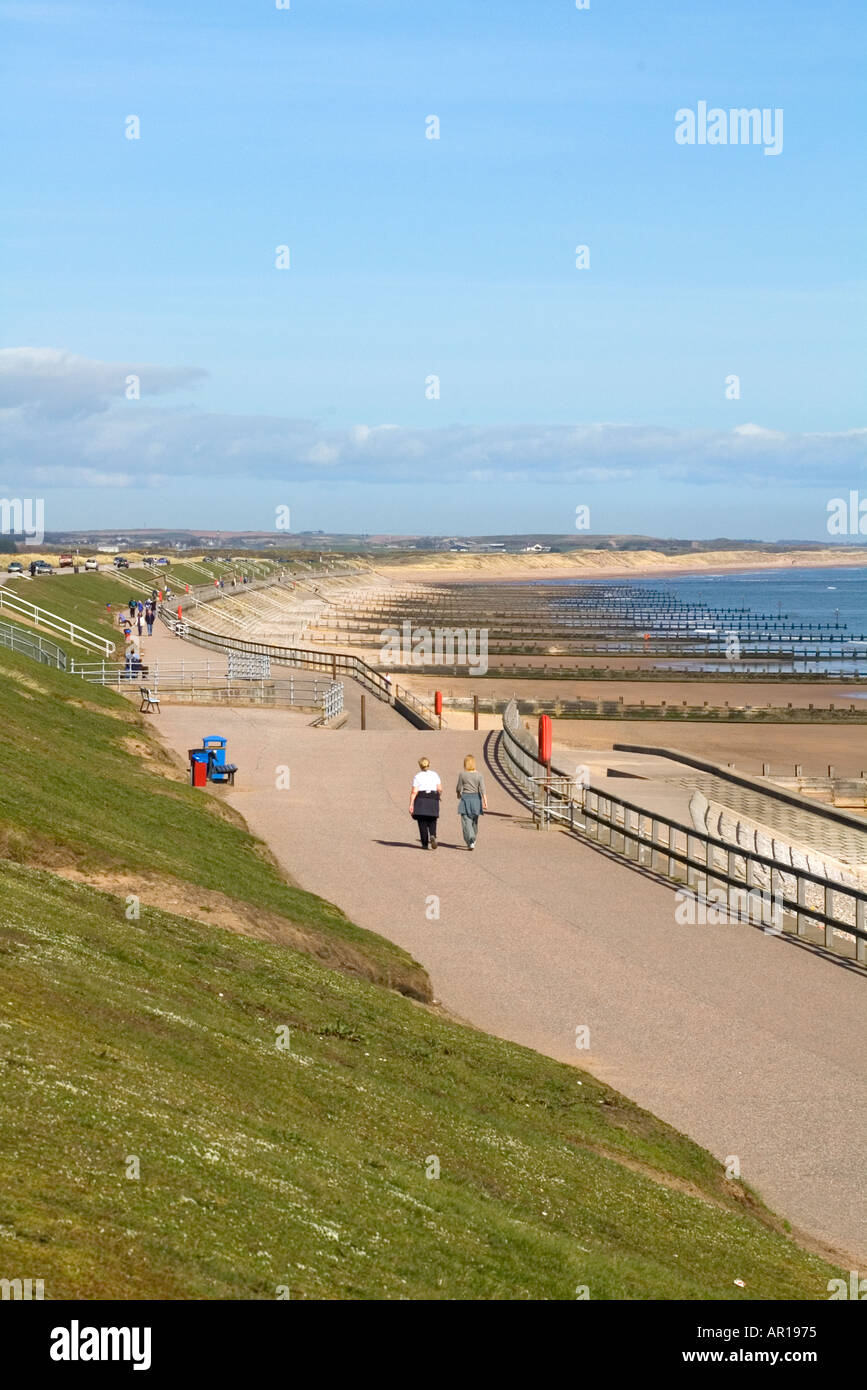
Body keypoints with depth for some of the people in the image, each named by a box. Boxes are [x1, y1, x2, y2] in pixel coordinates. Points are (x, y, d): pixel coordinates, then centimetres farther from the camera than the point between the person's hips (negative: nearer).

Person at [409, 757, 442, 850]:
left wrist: (411, 804, -10)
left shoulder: (417, 776, -3)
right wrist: (437, 797, 20)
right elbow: (440, 789, 0)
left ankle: (425, 843, 3)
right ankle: (433, 836, -17)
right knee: (432, 822, 11)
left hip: (421, 800, -2)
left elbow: (414, 792, -9)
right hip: (433, 800, 2)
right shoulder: (435, 775, 5)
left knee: (422, 823, 5)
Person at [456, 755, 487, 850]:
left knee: (466, 821, -3)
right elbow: (482, 790, -8)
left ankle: (470, 842, -17)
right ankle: (473, 840, 35)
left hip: (465, 798, -3)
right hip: (476, 798, 3)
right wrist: (485, 802, -9)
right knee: (474, 821, 19)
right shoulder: (479, 775, -3)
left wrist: (458, 794, 22)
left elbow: (459, 788, 0)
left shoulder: (462, 774, -8)